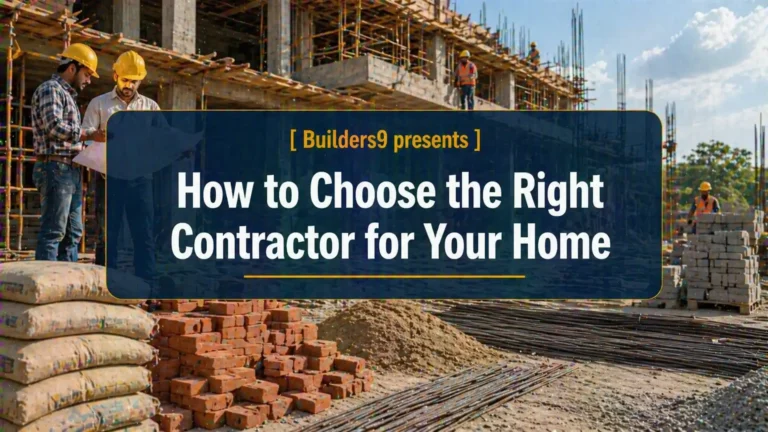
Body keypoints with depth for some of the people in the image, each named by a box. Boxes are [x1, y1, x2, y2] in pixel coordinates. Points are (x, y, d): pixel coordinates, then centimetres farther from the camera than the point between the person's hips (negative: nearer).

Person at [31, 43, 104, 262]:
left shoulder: (68, 94, 24)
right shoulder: (50, 89, -5)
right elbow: (54, 127, -19)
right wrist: (89, 135, -18)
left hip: (71, 170, 10)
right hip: (55, 168, -10)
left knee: (73, 232, 11)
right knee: (53, 231, -9)